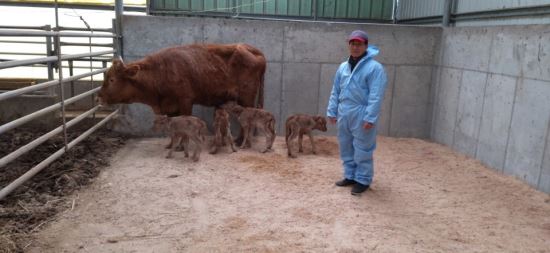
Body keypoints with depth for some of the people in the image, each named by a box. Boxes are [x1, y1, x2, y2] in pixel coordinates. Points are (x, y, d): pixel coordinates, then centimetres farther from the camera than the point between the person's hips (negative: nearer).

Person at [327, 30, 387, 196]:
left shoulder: (374, 67, -11)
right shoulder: (343, 67, 11)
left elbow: (376, 96, -16)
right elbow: (335, 92, 16)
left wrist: (370, 118, -20)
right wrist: (332, 111, 12)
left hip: (361, 116, -7)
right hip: (344, 115, 7)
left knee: (362, 150, 1)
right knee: (346, 148, 15)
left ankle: (363, 180, 14)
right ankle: (350, 176, 29)